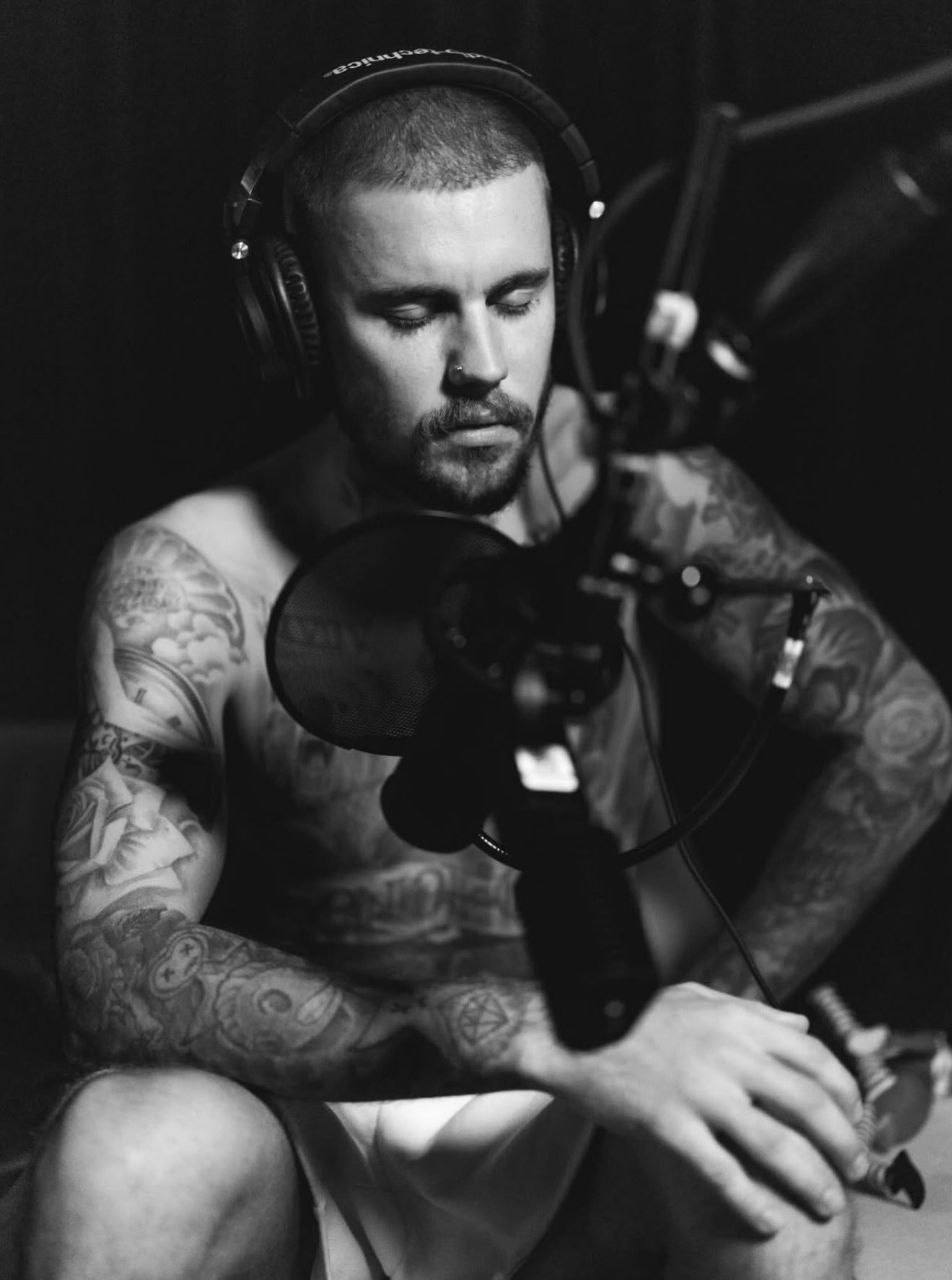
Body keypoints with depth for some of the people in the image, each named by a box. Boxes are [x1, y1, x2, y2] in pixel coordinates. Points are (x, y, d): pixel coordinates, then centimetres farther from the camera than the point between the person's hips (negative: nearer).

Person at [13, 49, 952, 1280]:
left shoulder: (616, 485, -11)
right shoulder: (187, 579, -15)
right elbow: (113, 965, -28)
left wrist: (711, 1004, -17)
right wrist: (537, 1033, -39)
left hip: (583, 1143, 1)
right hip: (315, 1146, 0)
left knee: (778, 1158, -31)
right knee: (126, 1152, -33)